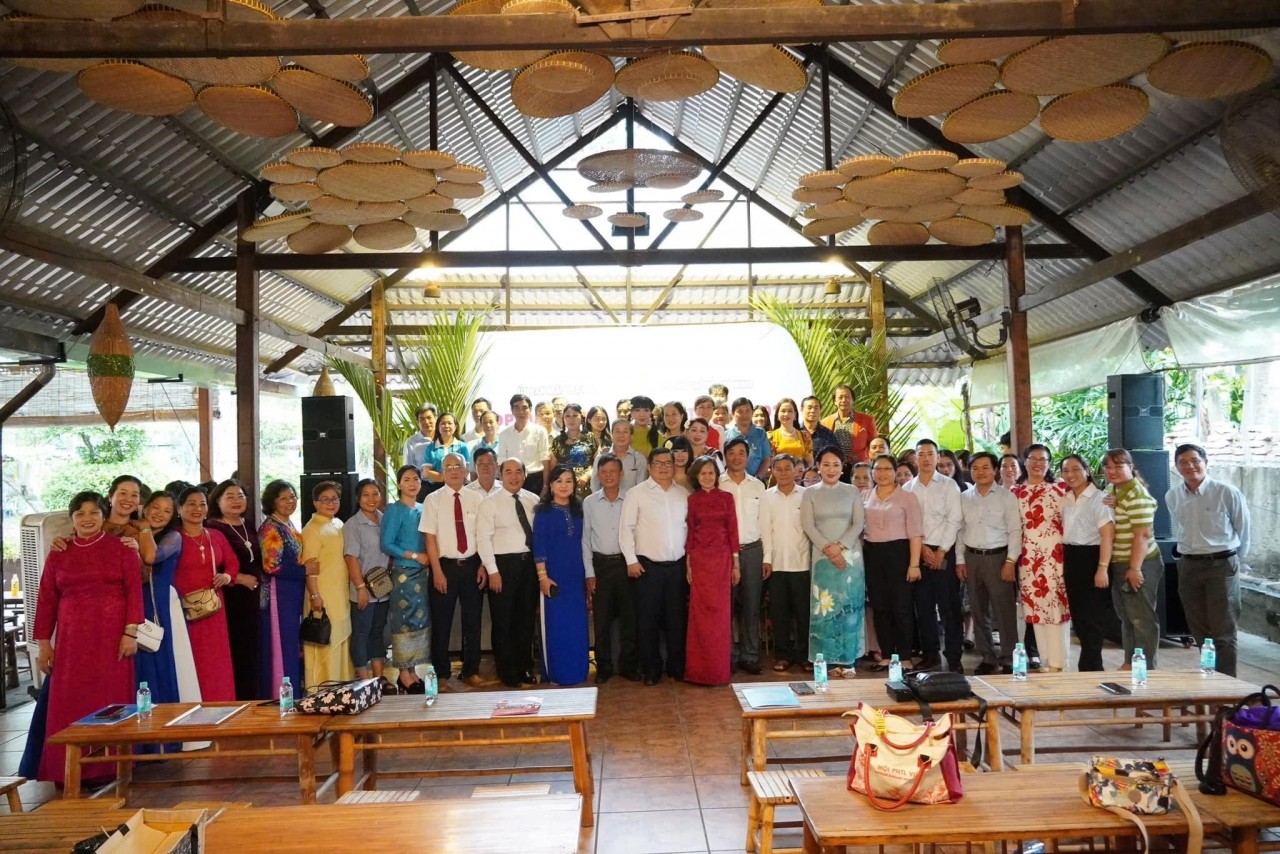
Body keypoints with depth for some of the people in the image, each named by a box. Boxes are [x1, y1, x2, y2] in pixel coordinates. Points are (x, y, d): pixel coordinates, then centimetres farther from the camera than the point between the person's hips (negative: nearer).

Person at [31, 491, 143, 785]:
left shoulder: (122, 548, 1)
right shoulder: (59, 553, 9)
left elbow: (134, 592, -3)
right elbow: (46, 599, 10)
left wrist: (130, 632, -10)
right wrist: (44, 642, 6)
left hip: (111, 637, -2)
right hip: (71, 639, 3)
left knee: (109, 701, 1)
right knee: (69, 705, 2)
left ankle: (107, 767, 8)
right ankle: (68, 771, 10)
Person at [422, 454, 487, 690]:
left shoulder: (476, 498, 2)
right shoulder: (433, 500, -4)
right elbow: (430, 538, -6)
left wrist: (483, 566, -2)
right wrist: (437, 572, -10)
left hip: (472, 565, 2)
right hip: (445, 565, -2)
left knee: (473, 620, 11)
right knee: (442, 622, 7)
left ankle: (471, 671, 26)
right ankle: (441, 674, 21)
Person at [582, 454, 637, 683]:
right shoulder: (589, 502, 2)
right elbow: (585, 539, 4)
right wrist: (589, 573, 0)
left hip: (626, 562, 0)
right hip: (600, 563, 1)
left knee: (629, 616, 5)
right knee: (602, 618, 6)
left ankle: (628, 665, 19)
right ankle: (604, 666, 19)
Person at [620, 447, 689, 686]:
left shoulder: (683, 494, 8)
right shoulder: (636, 493, -2)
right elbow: (626, 528, -3)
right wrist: (631, 560, -8)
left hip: (678, 565, 3)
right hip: (648, 566, -3)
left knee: (678, 618, 9)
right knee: (648, 619, 4)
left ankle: (677, 667, 22)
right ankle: (651, 670, 16)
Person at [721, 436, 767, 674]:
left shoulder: (757, 486, 9)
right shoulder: (717, 485, 0)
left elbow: (763, 522, 9)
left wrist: (767, 557, 5)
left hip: (752, 550, 2)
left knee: (751, 605, 5)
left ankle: (749, 655, 15)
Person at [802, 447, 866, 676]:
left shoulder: (852, 492, 7)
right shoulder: (810, 493, 5)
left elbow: (859, 523, 1)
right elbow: (808, 526, -2)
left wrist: (840, 546, -12)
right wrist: (827, 549, -13)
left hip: (850, 555, 1)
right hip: (822, 556, 0)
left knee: (848, 607, 0)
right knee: (826, 607, -1)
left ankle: (847, 659, 6)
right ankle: (830, 660, 4)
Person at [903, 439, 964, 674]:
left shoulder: (949, 485, 0)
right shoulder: (908, 488, 8)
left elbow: (954, 520, -6)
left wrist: (941, 551, -10)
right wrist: (922, 548, -6)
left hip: (944, 552, -3)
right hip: (918, 552, 3)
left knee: (949, 606, -2)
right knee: (923, 606, 7)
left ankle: (954, 657, 4)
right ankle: (930, 654, 17)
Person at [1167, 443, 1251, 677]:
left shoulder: (1227, 493, -10)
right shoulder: (1172, 496, 4)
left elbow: (1243, 533, 2)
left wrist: (1233, 560, 10)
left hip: (1222, 564, -4)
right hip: (1188, 567, 5)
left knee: (1223, 631, -2)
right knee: (1199, 630, 11)